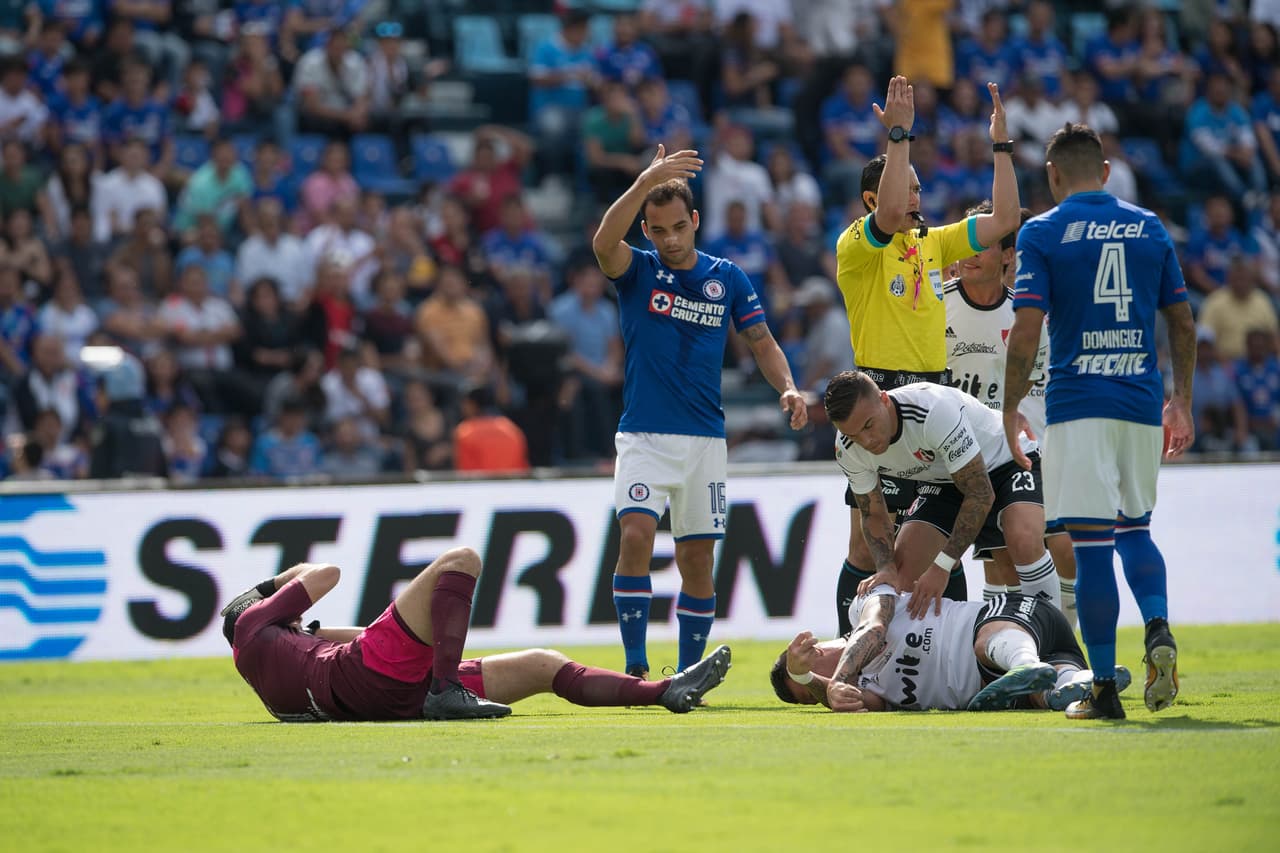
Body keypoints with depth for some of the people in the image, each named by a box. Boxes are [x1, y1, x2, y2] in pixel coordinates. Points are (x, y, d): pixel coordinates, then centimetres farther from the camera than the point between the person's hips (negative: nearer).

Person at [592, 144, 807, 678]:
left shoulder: (727, 278, 7)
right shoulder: (637, 271, 0)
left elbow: (761, 342, 12)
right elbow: (604, 243, -22)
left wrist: (788, 388, -8)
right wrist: (645, 182, -34)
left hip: (705, 438, 2)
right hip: (643, 434, -2)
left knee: (697, 559, 4)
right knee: (636, 534, -20)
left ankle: (687, 673, 14)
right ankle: (635, 666, -17)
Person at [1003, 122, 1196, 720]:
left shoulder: (1042, 233, -2)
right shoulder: (1149, 227, 10)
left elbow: (1027, 329, -9)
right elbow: (1182, 322, 13)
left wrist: (1010, 409, -1)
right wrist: (1181, 402, 22)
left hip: (1078, 404, -4)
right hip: (1142, 402, 4)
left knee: (1090, 546, -3)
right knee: (1134, 530, 20)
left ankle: (1104, 689, -4)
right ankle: (1158, 628, -7)